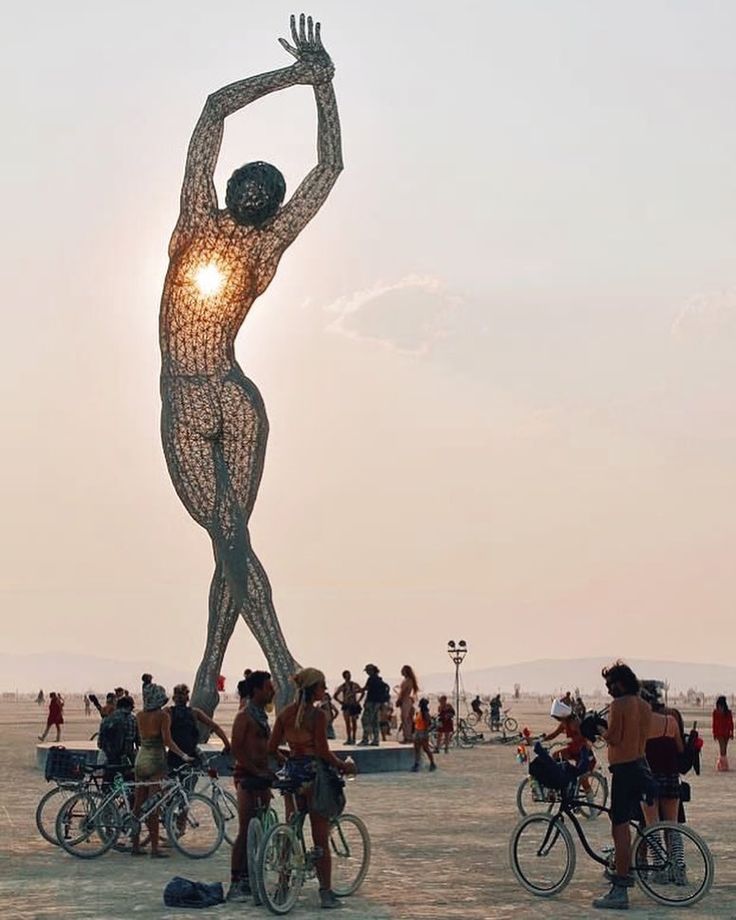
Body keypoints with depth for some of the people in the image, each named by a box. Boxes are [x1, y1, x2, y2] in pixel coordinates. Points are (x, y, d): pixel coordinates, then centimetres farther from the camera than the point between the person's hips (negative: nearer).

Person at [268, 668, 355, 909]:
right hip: (313, 774, -6)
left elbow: (272, 748, 6)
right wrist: (344, 766, -4)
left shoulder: (285, 713, 6)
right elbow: (323, 752, -18)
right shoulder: (317, 715, -14)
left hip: (292, 772, 6)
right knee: (321, 837, 0)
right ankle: (326, 892, 2)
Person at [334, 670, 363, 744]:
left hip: (354, 705, -1)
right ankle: (349, 739, -5)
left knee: (354, 721, 3)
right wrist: (341, 702, 1)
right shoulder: (342, 686, 4)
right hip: (346, 706, 1)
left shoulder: (354, 685, 0)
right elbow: (335, 696, 11)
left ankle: (353, 738, 10)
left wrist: (358, 701, 0)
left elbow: (362, 692, 5)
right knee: (347, 722, -6)